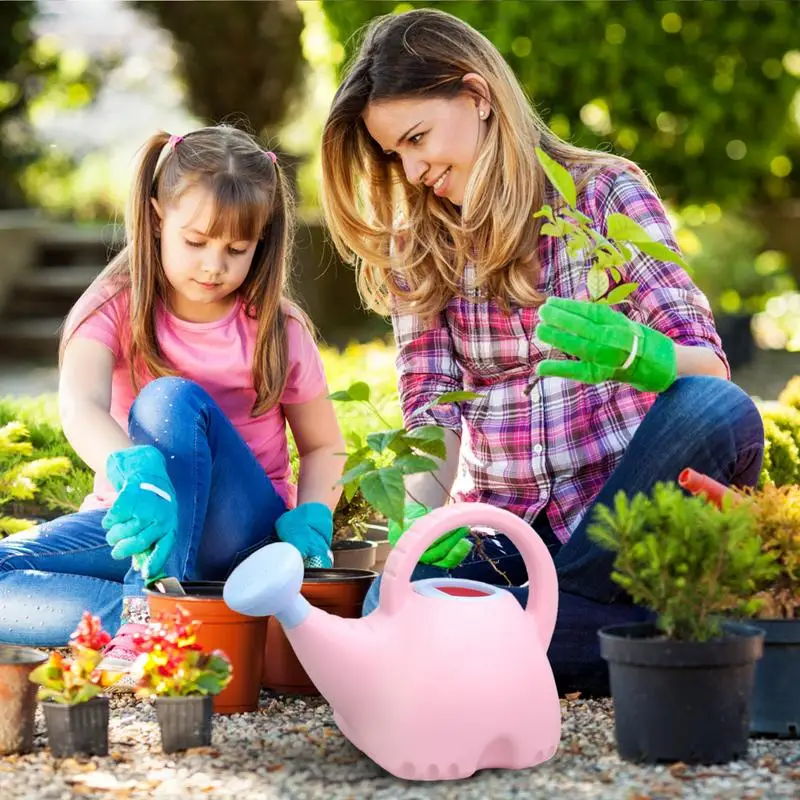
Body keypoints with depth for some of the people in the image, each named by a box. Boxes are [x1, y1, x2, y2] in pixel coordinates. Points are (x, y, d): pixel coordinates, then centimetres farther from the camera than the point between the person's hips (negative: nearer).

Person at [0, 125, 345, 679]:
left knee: (173, 399, -32)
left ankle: (151, 615, -37)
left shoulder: (277, 332, -5)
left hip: (236, 530, -1)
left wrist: (310, 519, -16)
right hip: (140, 512, 1)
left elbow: (324, 447, 7)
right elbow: (81, 408, -27)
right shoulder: (117, 308, -7)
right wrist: (134, 472, -50)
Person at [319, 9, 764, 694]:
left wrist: (631, 353, -31)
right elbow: (432, 409, 1)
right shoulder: (417, 246, 10)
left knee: (720, 411, -33)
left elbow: (708, 367, -7)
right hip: (499, 525, 2)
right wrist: (422, 510, -21)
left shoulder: (605, 190, 1)